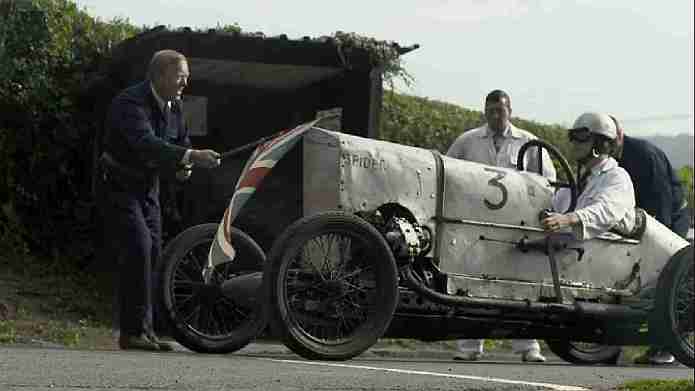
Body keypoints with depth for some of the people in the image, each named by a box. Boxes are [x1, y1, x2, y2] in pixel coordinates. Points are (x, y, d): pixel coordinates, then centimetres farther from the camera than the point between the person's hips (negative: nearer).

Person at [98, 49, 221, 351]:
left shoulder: (172, 105, 2)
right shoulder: (130, 103, -25)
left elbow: (181, 140, 17)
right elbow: (146, 143, -42)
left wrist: (183, 167, -7)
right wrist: (190, 156, -53)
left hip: (148, 187, 8)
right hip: (118, 186, -8)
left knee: (152, 251, 6)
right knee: (138, 248, -19)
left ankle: (144, 329, 13)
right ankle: (133, 332, -17)